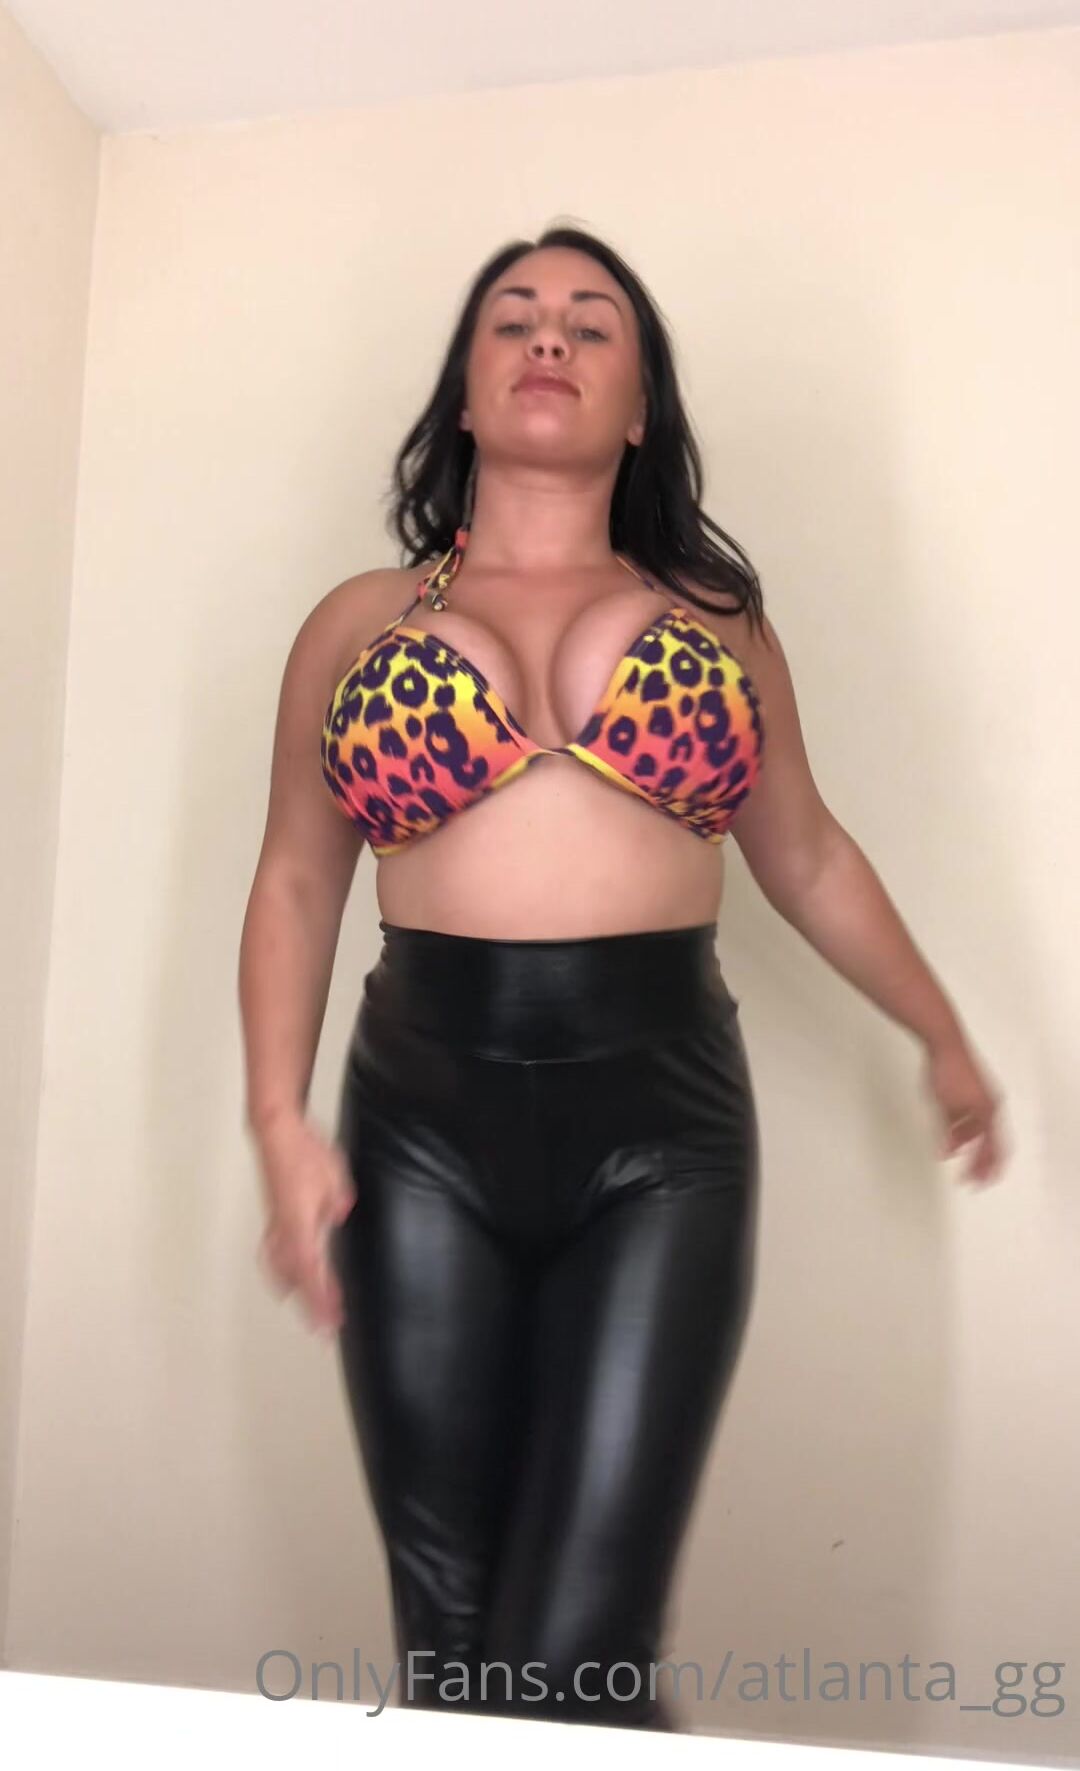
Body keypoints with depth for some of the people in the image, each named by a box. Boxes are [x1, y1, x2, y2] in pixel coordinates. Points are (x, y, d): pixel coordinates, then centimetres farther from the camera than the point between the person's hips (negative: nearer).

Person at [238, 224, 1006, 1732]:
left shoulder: (716, 619, 11)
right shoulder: (357, 624, 10)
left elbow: (808, 860, 19)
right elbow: (297, 882, 10)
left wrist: (943, 1036, 25)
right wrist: (281, 1120, -1)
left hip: (662, 1115, 0)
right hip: (423, 1114, 1)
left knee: (580, 1648, -6)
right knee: (448, 1637, 9)